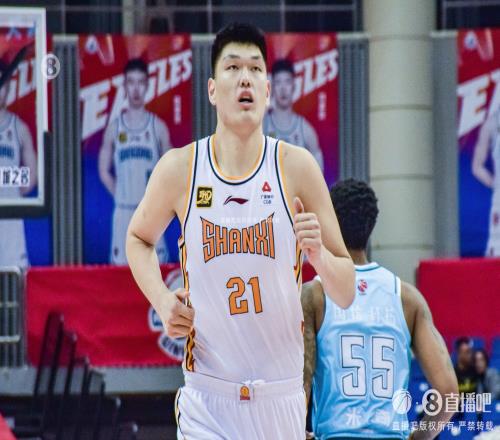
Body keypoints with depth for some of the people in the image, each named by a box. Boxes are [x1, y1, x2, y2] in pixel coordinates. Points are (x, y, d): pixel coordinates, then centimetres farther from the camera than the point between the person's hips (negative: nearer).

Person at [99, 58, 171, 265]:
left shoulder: (158, 127, 4)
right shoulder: (114, 128, 6)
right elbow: (104, 171, 12)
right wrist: (119, 195, 3)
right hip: (123, 211, 1)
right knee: (121, 263, -3)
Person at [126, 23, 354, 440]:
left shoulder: (296, 167, -4)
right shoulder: (179, 168, -3)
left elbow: (346, 295, 1)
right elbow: (139, 238, 19)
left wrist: (318, 255, -20)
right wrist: (162, 300, 1)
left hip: (282, 394, 1)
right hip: (207, 401, -1)